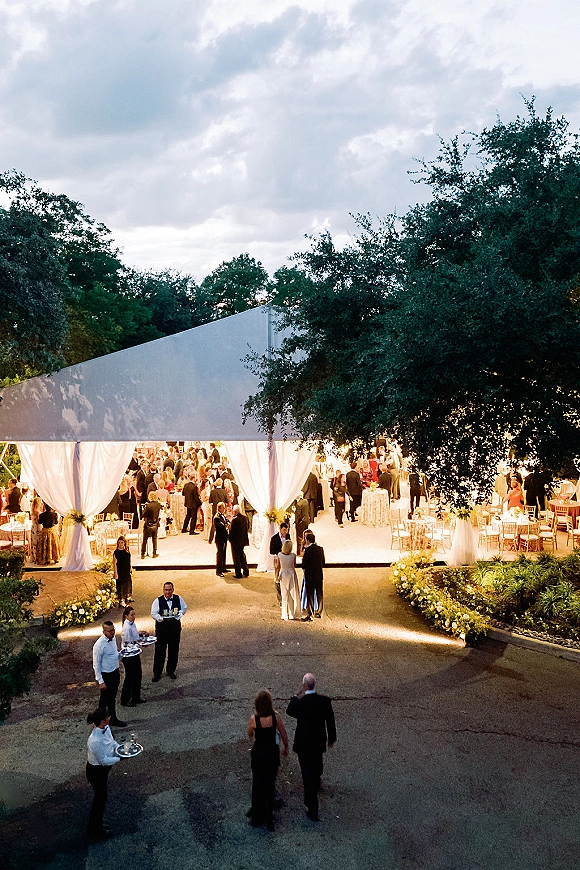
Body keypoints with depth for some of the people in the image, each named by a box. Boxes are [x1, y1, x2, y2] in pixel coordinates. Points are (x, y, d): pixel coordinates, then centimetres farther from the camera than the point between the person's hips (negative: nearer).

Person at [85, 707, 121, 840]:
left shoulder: (106, 729, -12)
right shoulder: (95, 741, -37)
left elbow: (112, 741, 8)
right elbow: (104, 760, -27)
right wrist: (120, 758, -20)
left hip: (103, 769, 8)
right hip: (96, 771, -8)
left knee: (100, 797, 24)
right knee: (101, 799, 11)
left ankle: (95, 827, 45)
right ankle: (96, 831, 32)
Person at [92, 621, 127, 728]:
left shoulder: (113, 638, -1)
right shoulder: (99, 645, -25)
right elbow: (96, 665, -19)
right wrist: (101, 681, -18)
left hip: (115, 672, 8)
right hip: (106, 675, -8)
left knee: (112, 698, 23)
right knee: (104, 700, 8)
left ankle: (113, 719, 38)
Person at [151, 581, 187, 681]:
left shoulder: (178, 599, -3)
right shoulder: (157, 601, -10)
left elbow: (184, 608, 10)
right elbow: (153, 613, -6)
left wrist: (179, 614, -10)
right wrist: (161, 618, -23)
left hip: (175, 627, 3)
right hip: (162, 627, -2)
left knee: (174, 650, 12)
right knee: (160, 651, 2)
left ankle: (171, 671, 30)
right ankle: (157, 673, 15)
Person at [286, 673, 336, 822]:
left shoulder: (299, 703, -27)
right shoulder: (325, 701, -18)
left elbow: (289, 711, -3)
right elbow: (330, 721, -5)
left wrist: (296, 695, -8)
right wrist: (332, 738, 11)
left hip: (303, 744, -4)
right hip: (319, 742, 4)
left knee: (308, 774, 6)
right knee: (317, 766, 32)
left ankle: (312, 810, 10)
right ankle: (316, 786, 61)